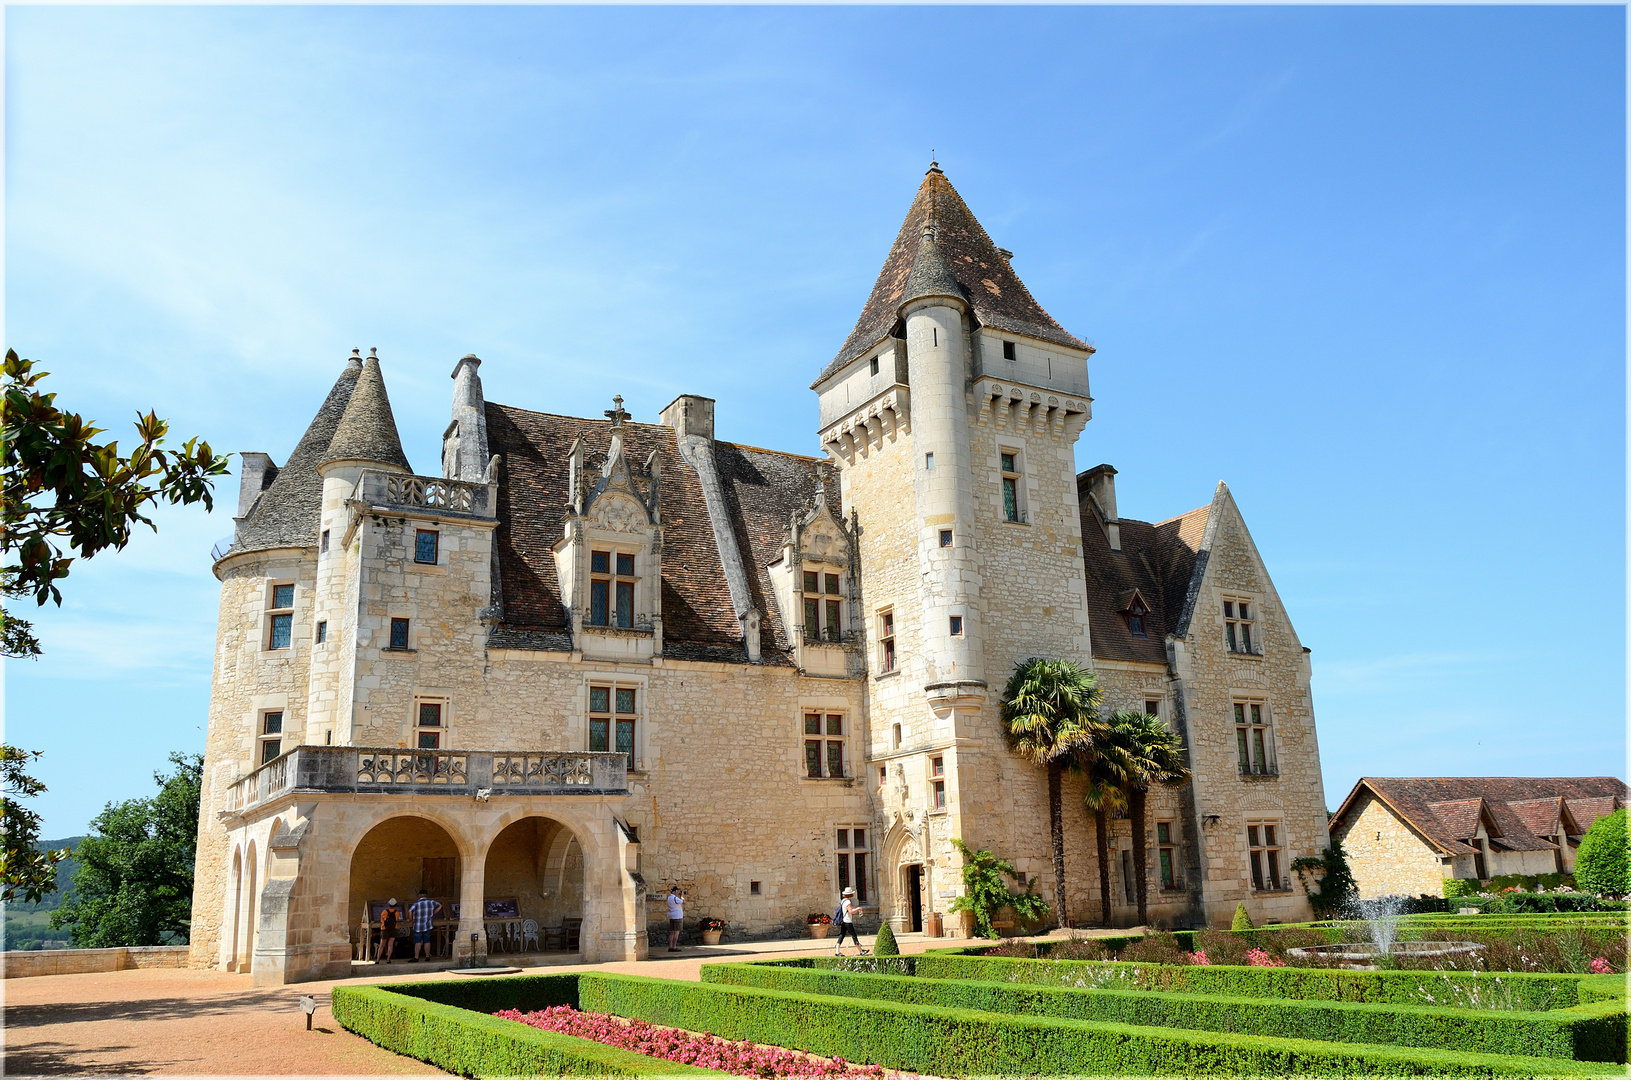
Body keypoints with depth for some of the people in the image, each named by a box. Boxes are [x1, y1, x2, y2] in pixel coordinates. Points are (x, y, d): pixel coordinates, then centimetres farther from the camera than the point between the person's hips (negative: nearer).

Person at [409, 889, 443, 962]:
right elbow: (440, 906, 13)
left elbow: (410, 912, -23)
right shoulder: (431, 902, 1)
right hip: (428, 925, 3)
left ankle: (416, 957, -3)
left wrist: (411, 920, -7)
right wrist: (433, 913, 14)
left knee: (418, 942, 0)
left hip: (418, 926, -3)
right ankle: (427, 956, 10)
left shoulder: (416, 904, -11)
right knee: (427, 941, 9)